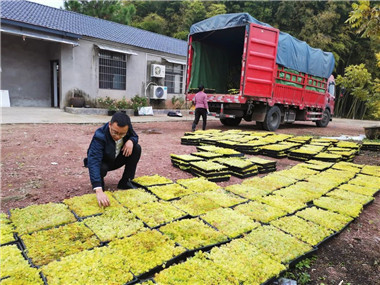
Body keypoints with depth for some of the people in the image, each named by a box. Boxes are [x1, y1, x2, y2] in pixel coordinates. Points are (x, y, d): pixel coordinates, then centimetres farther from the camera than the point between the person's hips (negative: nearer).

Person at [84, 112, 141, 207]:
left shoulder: (128, 128, -22)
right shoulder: (100, 136, -37)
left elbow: (135, 136, 0)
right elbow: (93, 161, -46)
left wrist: (131, 141, -29)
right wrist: (99, 191, -57)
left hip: (116, 159, 5)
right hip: (102, 162, -4)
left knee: (137, 148, -16)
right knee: (101, 168, -38)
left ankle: (125, 182, -5)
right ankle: (100, 183, 1)